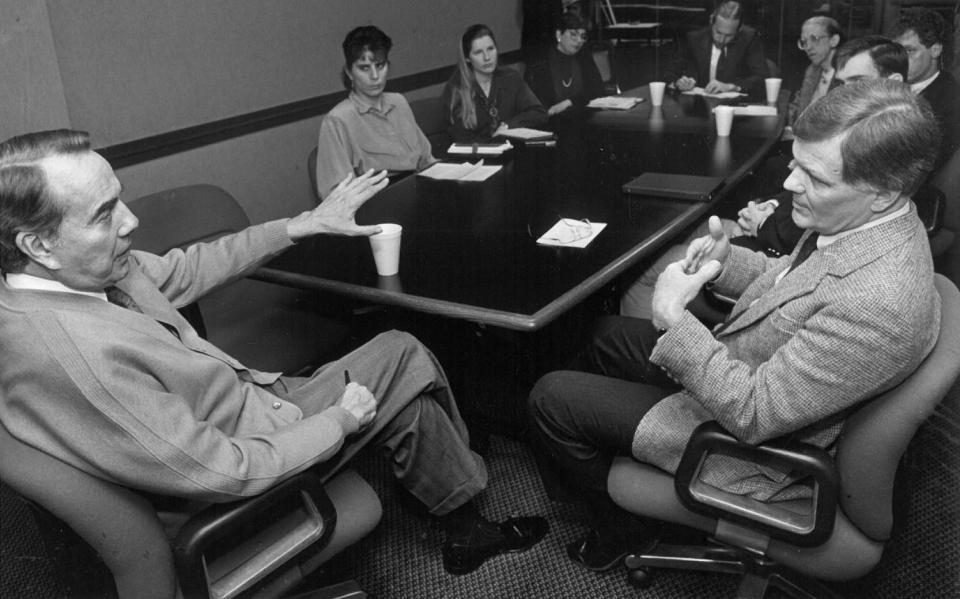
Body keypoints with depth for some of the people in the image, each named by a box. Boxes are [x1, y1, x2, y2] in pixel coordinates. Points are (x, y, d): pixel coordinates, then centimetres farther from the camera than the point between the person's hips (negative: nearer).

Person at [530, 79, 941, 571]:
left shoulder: (880, 302, -37)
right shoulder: (864, 219, -9)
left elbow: (752, 415, -32)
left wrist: (674, 318, -29)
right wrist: (726, 260, -10)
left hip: (747, 435, -9)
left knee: (551, 398, -6)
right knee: (608, 335, 22)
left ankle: (619, 528, 20)